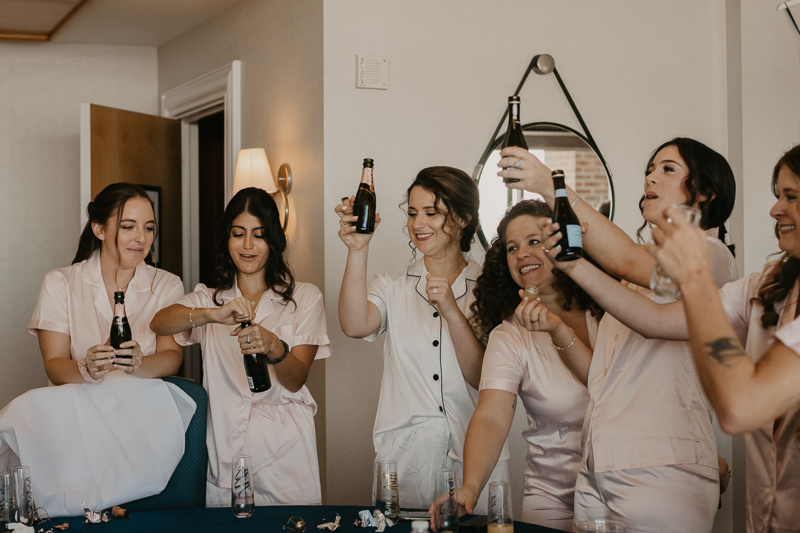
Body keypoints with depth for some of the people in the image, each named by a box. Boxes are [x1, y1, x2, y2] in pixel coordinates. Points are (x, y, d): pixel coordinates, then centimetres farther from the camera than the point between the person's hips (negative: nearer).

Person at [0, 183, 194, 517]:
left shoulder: (166, 285, 8)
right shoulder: (60, 284, 6)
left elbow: (172, 357, -5)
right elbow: (54, 366, -3)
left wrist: (140, 364, -30)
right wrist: (85, 370, -28)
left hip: (143, 407, 0)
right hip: (78, 408, 1)